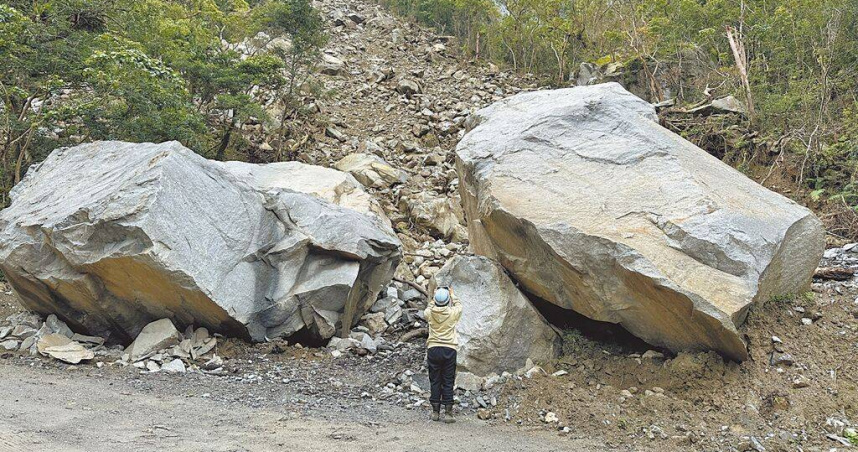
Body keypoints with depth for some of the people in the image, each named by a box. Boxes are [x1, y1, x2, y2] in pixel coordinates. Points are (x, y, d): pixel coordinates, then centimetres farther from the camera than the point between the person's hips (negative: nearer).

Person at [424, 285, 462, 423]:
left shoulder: (430, 313, -3)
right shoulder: (452, 313, -6)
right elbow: (459, 306, 18)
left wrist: (434, 297, 32)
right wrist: (453, 295, 31)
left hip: (433, 349, 2)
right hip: (449, 349, -1)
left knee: (435, 381, 8)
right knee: (448, 382, 2)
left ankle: (435, 412, 10)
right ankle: (448, 413, 0)